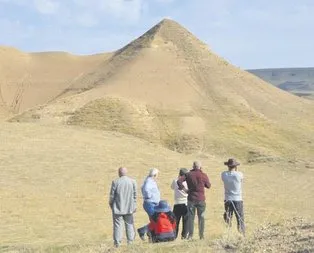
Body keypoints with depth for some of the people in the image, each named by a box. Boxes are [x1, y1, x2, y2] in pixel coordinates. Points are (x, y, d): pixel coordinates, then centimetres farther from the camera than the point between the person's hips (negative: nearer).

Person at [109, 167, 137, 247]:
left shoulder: (115, 182, -10)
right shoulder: (132, 181, -1)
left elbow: (112, 195, -5)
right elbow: (135, 195, 2)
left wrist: (110, 203, 12)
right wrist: (134, 206, 10)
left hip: (118, 208, -3)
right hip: (129, 208, 3)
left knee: (118, 225, 1)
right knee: (129, 224, 12)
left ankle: (117, 242, -1)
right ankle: (130, 241, 13)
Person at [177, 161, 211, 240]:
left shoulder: (188, 174, 0)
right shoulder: (203, 175, -3)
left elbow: (179, 181, -10)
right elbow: (208, 186, 9)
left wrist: (184, 189, -2)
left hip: (191, 199, 1)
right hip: (201, 199, -1)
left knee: (190, 217, 5)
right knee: (201, 217, 8)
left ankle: (190, 235, 2)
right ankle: (201, 235, 8)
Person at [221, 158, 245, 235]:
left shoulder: (223, 174, -6)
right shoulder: (239, 174, -11)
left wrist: (229, 170, 9)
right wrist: (236, 170, 13)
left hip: (228, 200, 2)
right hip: (238, 200, -2)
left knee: (228, 220, 9)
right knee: (240, 220, 6)